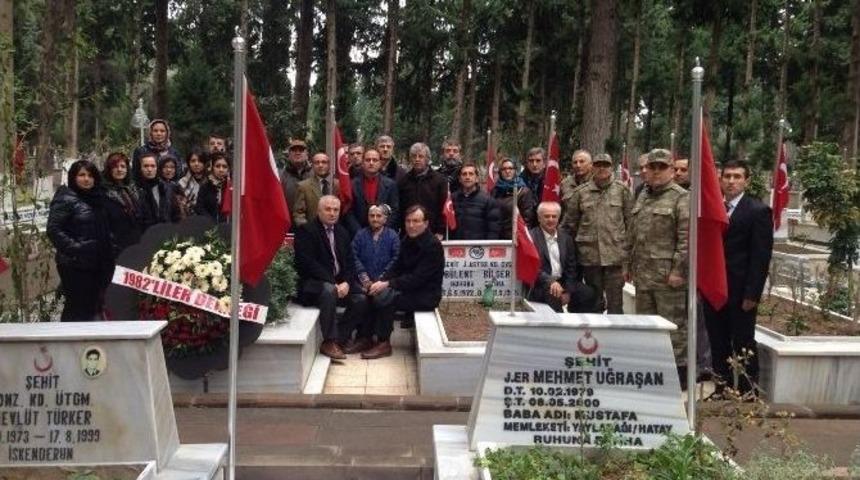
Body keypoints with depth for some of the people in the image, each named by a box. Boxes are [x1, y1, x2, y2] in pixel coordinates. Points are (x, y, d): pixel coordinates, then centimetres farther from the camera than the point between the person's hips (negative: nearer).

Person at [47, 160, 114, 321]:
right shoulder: (66, 199, -7)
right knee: (78, 308, -8)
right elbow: (54, 230, -15)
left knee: (94, 306, 9)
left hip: (96, 264, 7)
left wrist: (109, 251, 12)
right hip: (75, 264, -7)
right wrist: (74, 248, -20)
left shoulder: (96, 199, 16)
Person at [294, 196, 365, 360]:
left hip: (339, 281, 7)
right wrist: (333, 283, -23)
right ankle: (329, 342, -26)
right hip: (313, 281, -7)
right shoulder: (305, 230, -8)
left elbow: (350, 261, 10)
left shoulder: (342, 232, 14)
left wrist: (346, 283, -10)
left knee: (361, 299, -14)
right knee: (329, 291, -36)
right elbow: (307, 263, -18)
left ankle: (339, 339, -2)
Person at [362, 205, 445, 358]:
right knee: (372, 292, -9)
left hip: (426, 295, -8)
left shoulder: (433, 245, -18)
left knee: (384, 297, -26)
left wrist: (387, 284, -26)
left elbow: (417, 278, -24)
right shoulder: (407, 241, 8)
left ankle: (384, 344, -12)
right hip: (409, 288, 8)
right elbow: (397, 267, 9)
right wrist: (381, 282, -10)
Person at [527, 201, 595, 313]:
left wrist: (568, 291, -2)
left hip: (563, 282, 5)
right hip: (541, 284, -5)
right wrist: (550, 282, -27)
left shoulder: (566, 238, 14)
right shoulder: (531, 237, -3)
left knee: (587, 293, -17)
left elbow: (571, 268, 12)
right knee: (552, 294, -35)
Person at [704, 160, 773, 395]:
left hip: (740, 292, -5)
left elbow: (761, 256, -11)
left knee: (744, 345, 3)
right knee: (718, 344, 12)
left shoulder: (758, 211, -7)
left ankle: (748, 393, 13)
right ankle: (722, 389, 23)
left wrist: (752, 294, -15)